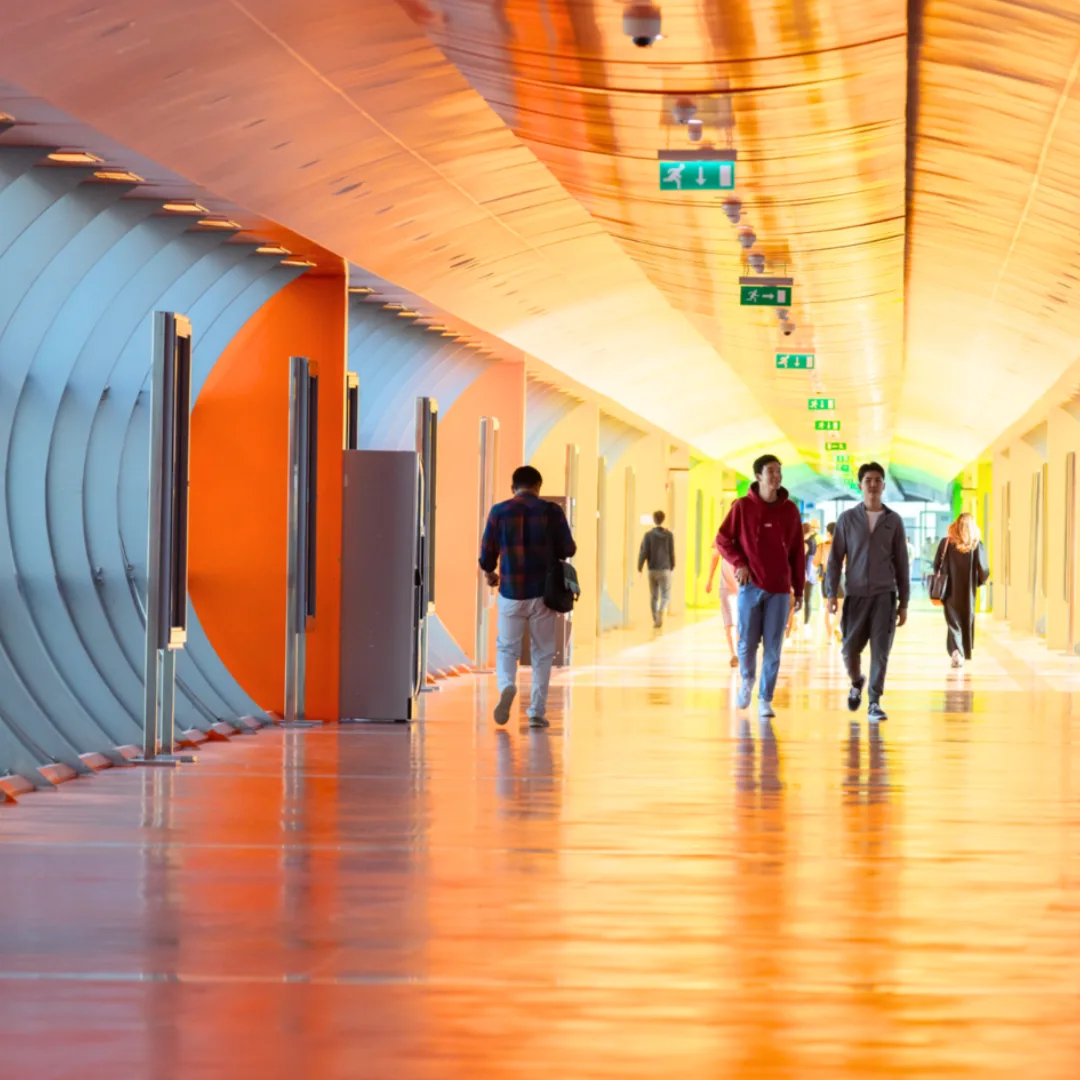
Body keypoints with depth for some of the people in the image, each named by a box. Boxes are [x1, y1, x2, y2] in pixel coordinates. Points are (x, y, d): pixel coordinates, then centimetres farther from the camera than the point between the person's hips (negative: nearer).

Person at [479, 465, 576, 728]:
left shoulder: (499, 512, -2)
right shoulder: (551, 511, -4)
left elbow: (486, 556, 0)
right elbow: (568, 550, -1)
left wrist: (490, 573, 22)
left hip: (510, 594, 0)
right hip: (543, 593, 0)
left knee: (507, 648, 12)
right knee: (542, 653, 11)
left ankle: (506, 686, -18)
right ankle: (537, 712, 8)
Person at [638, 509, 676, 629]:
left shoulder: (648, 535, -4)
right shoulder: (669, 535, -5)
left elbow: (643, 553, -9)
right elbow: (671, 553, -2)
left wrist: (639, 569, -2)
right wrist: (672, 567, 12)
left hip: (652, 570, 1)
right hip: (665, 570, -1)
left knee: (654, 596, 15)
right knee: (665, 596, 1)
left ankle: (656, 620, 15)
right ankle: (661, 611, -29)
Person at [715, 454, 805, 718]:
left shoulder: (790, 510, 5)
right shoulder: (743, 506, -1)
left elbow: (797, 553, 9)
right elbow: (723, 540, 5)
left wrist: (799, 590, 8)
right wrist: (739, 563, -10)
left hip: (779, 590, 1)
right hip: (750, 587, -1)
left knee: (773, 647, 0)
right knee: (747, 642, 2)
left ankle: (765, 699, 8)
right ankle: (747, 680, 31)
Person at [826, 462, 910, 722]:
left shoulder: (893, 521, 6)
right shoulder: (847, 519, 4)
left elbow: (901, 563, 8)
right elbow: (835, 558, 4)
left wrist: (904, 603, 6)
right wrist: (831, 593, -5)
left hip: (884, 594, 0)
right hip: (855, 594, 0)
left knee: (880, 650, -8)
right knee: (850, 648, 2)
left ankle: (874, 703, -3)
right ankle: (856, 682, 32)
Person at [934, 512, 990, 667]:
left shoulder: (946, 543, -5)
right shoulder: (977, 545, -6)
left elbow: (936, 566, -2)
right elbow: (983, 570, -9)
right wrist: (980, 581, 12)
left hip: (951, 591, -1)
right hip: (968, 592, 1)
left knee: (953, 622, 2)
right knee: (967, 620, 18)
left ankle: (955, 650, -20)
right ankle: (965, 652, 31)